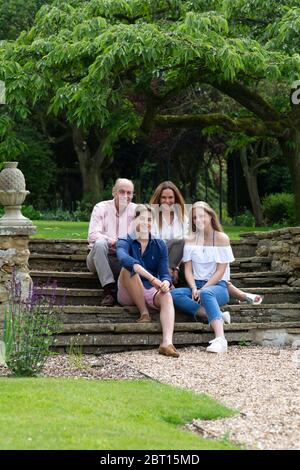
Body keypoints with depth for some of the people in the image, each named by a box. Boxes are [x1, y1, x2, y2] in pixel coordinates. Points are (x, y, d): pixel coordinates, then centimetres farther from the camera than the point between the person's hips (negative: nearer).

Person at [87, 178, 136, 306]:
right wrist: (112, 241, -30)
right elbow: (92, 235, -14)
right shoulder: (101, 208, 0)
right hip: (99, 257, -1)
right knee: (100, 243, -34)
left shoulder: (136, 210, 7)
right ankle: (109, 290, -36)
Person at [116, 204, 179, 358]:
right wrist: (151, 278, -44)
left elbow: (164, 272, -1)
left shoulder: (159, 245, 8)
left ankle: (167, 343, -52)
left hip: (150, 291, 2)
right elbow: (124, 258, -28)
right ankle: (144, 313, -22)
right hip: (128, 294, -2)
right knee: (128, 269, -31)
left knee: (167, 296, -32)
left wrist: (165, 282, -29)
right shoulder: (125, 242, -3)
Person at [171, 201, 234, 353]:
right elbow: (188, 269, 5)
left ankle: (220, 339, -55)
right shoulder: (191, 240, 12)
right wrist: (194, 288, -14)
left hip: (218, 286, -4)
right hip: (196, 286, 4)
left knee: (206, 294, -40)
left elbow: (220, 271, -6)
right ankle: (218, 316, -32)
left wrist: (202, 289, -16)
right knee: (174, 294, -28)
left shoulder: (221, 238, 0)